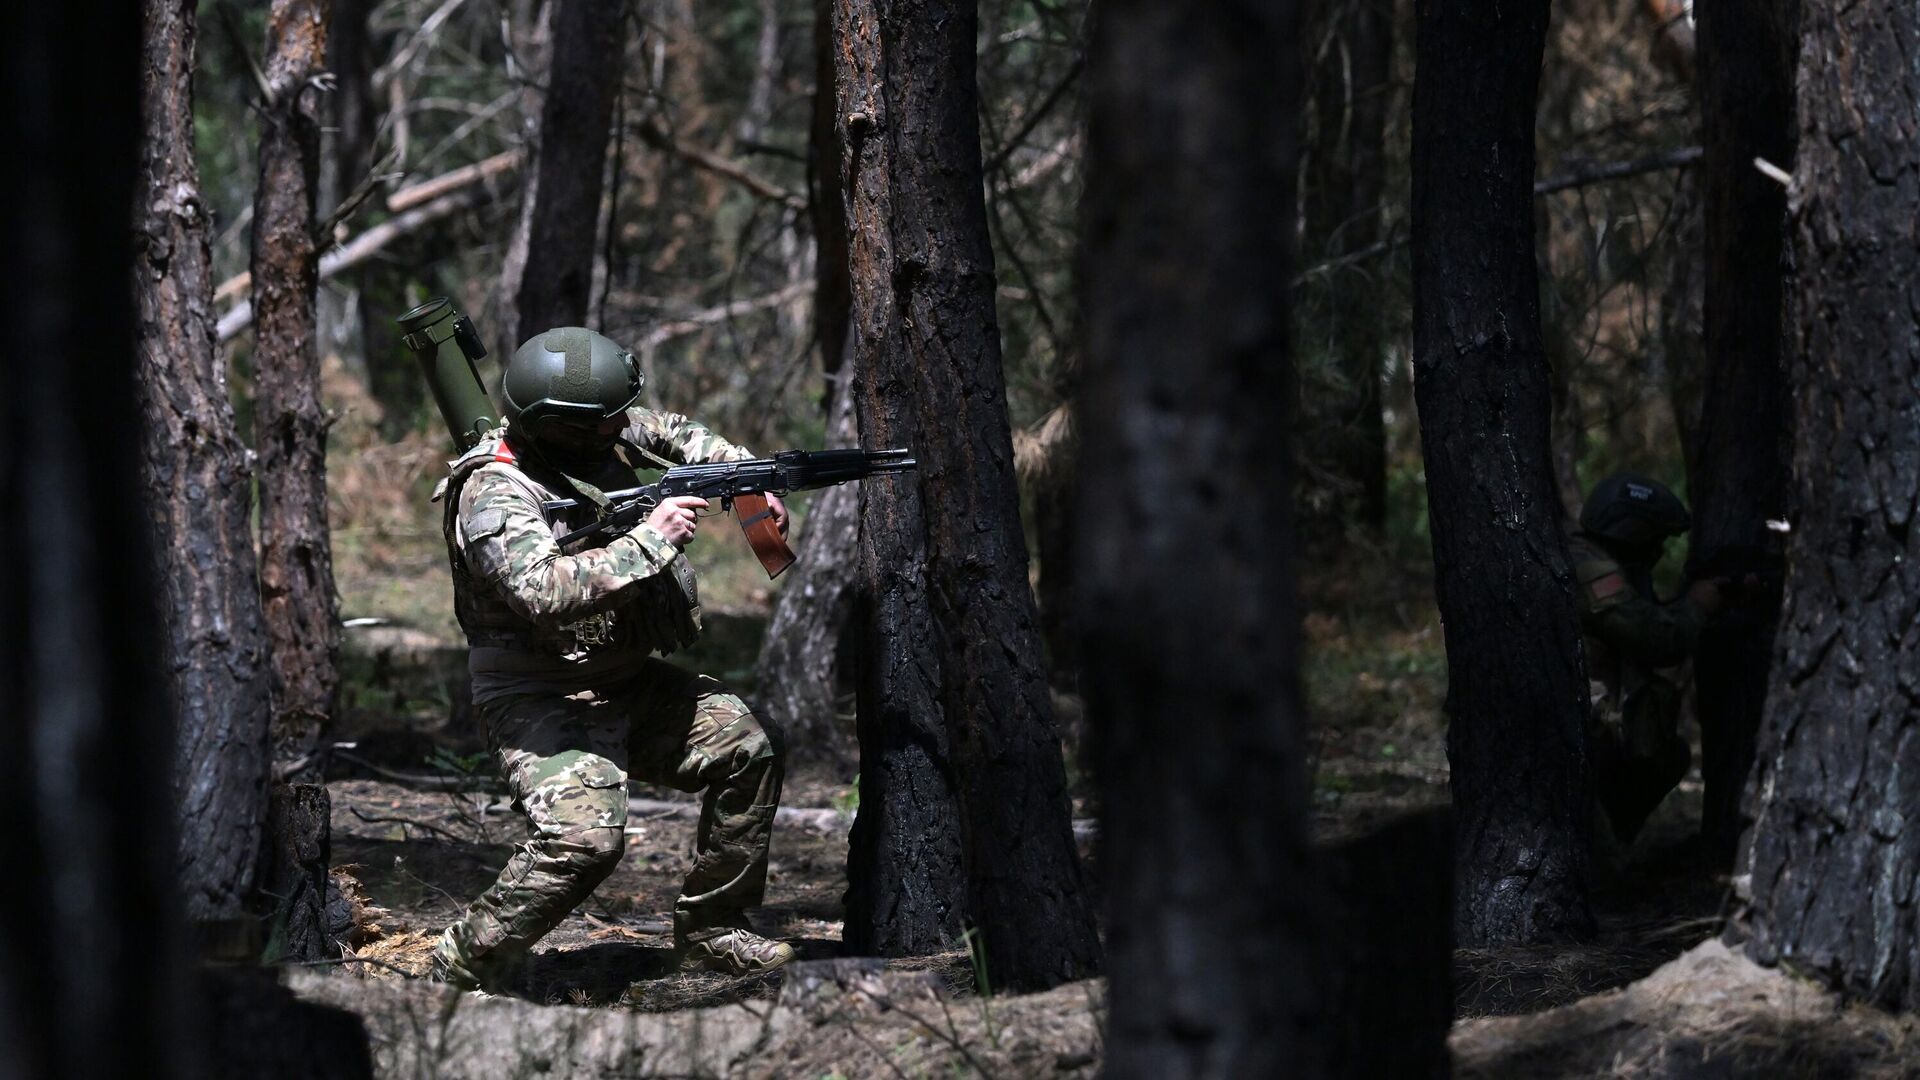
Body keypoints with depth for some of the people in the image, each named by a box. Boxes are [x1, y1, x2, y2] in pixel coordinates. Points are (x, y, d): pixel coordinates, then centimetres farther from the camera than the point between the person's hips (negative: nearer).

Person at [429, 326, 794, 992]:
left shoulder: (606, 434, 0)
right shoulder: (496, 497, -24)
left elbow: (671, 434, 22)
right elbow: (545, 592, -39)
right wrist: (651, 540, -34)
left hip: (627, 684, 9)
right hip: (541, 703, -9)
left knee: (746, 750, 6)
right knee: (584, 837, -29)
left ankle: (710, 934, 18)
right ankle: (462, 974, -16)